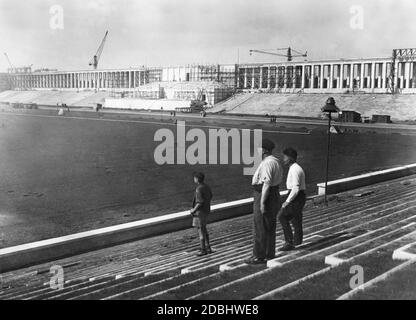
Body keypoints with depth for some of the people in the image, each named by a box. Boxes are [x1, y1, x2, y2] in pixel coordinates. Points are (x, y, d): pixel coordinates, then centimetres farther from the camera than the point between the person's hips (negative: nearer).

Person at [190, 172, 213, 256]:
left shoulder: (199, 189, -23)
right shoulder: (206, 186, 5)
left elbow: (200, 202, -25)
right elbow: (210, 196, 19)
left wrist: (193, 210, -14)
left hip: (200, 212, -9)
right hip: (206, 210, 9)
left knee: (201, 231, 1)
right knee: (204, 230, 19)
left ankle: (203, 250, 10)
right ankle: (208, 248, 26)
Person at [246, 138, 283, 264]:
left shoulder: (267, 163, -20)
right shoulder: (276, 161, 12)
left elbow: (267, 183, -25)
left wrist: (262, 202, -24)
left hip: (264, 196, -10)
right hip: (274, 195, 10)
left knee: (260, 228, -3)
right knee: (270, 228, 15)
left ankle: (259, 256, 2)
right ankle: (270, 253, 23)